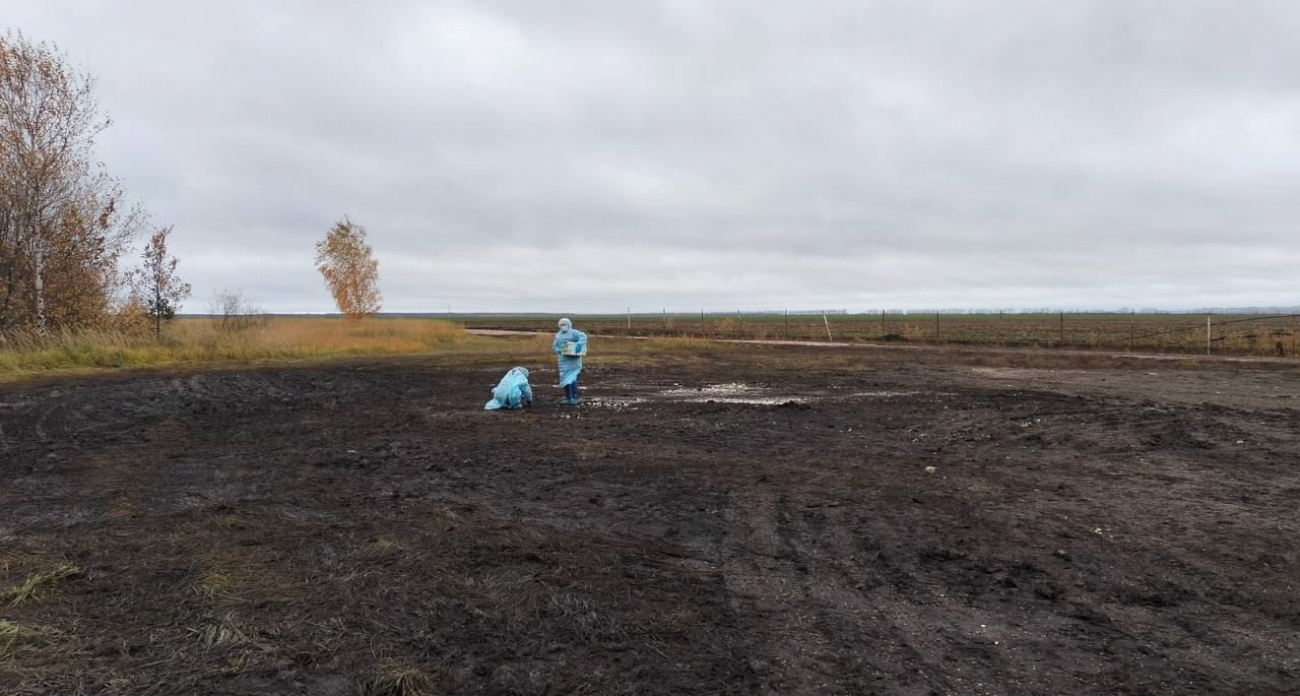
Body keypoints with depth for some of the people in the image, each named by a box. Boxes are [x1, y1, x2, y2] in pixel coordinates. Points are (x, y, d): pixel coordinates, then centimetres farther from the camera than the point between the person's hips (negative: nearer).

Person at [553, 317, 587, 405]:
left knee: (571, 378, -12)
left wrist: (579, 344, -37)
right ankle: (568, 398, 17)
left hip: (573, 359, -6)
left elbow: (583, 336, -21)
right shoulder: (558, 335, 13)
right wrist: (560, 351, -12)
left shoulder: (573, 333, -7)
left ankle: (575, 398, -6)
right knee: (565, 378, 8)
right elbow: (554, 346, 9)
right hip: (563, 359, 6)